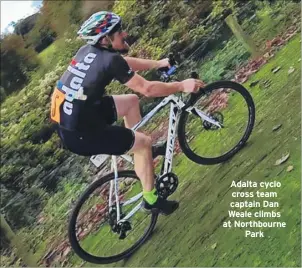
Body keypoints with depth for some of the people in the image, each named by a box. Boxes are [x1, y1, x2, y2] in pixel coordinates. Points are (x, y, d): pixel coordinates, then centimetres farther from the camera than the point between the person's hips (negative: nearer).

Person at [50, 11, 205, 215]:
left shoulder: (89, 50, 4)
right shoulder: (110, 60, -20)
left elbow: (126, 63, 20)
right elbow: (148, 89, -15)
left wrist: (158, 64, 25)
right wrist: (182, 86, -3)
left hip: (70, 120, 8)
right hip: (79, 135, -8)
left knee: (132, 101, 17)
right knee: (144, 142, 5)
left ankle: (139, 151, 34)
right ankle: (151, 199, 20)